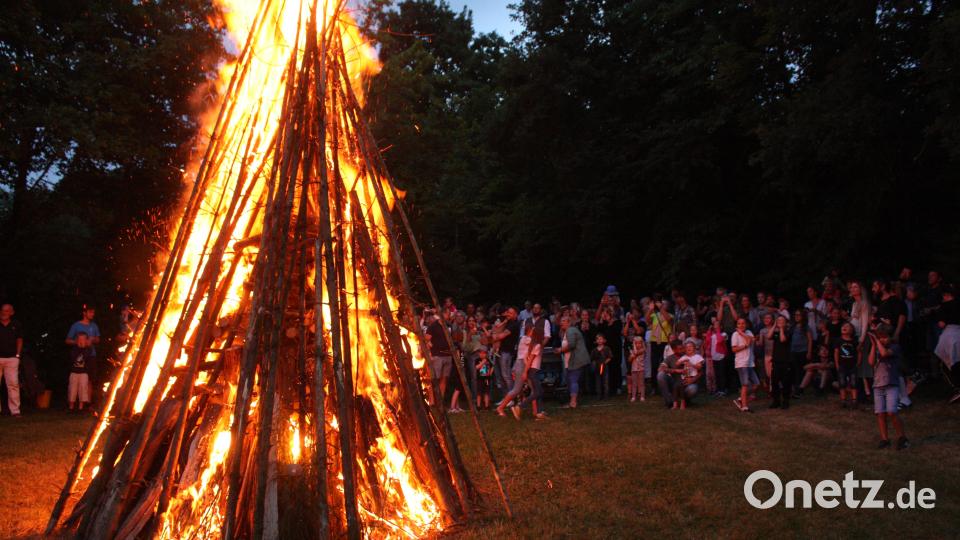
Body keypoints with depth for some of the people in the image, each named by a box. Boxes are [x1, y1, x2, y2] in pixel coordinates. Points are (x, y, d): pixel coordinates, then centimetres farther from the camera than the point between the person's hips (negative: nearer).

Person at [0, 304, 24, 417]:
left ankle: (15, 410, -1)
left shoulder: (16, 325, 7)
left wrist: (17, 355, 7)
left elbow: (19, 340, 15)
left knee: (13, 384, -3)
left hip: (11, 358, 1)